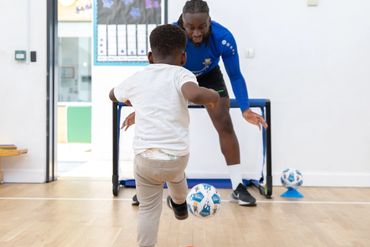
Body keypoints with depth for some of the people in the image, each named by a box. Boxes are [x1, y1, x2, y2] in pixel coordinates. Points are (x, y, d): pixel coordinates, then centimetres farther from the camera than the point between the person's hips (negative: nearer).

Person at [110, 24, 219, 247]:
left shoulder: (136, 79, 9)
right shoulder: (181, 75, -3)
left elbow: (113, 95, 29)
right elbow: (194, 95, -27)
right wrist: (213, 95, -5)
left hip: (145, 157, 0)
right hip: (177, 157, 0)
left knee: (148, 209, 16)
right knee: (176, 175, 35)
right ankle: (180, 206, 63)